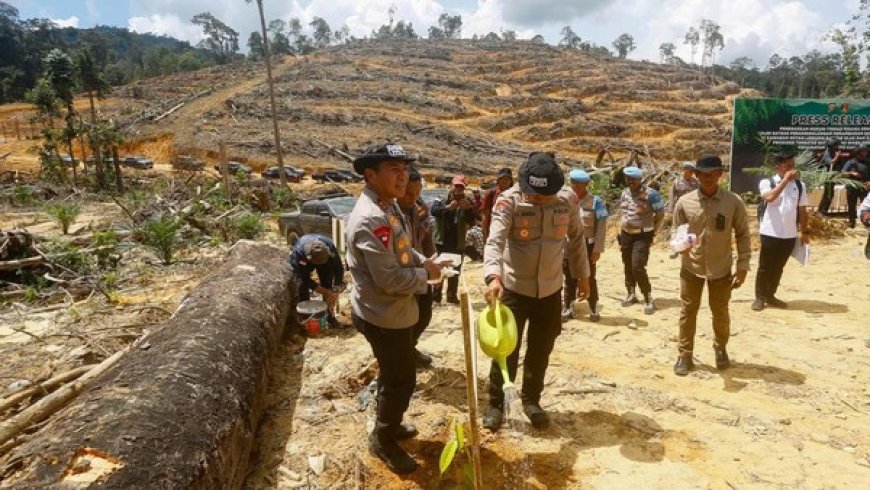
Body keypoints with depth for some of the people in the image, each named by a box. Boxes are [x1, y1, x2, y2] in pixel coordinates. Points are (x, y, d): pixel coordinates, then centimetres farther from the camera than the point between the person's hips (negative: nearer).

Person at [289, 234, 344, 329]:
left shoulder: (330, 246, -39)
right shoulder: (298, 251, -42)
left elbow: (338, 268, -27)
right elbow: (305, 278, -33)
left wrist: (334, 292, -32)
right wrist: (325, 292, -35)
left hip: (324, 258, 1)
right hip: (303, 262, -1)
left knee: (328, 284, -11)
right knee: (302, 285, -17)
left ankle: (330, 315, 2)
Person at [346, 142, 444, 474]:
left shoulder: (388, 205, 4)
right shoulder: (370, 219, -29)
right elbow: (390, 279, -30)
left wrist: (422, 260, 0)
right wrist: (425, 275, -15)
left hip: (396, 311, 10)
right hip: (384, 316, -10)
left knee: (394, 375, 26)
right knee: (401, 379, 6)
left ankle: (388, 424, 47)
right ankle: (384, 440, 29)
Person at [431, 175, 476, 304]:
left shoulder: (467, 201, 4)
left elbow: (472, 222, -4)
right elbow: (433, 210, -21)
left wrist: (468, 208, -23)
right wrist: (447, 207, -38)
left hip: (458, 243, 2)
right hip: (442, 241, -2)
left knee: (455, 271, 11)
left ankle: (452, 295, 24)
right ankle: (436, 296, 12)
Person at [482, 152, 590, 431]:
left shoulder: (568, 200, -7)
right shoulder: (509, 201, -19)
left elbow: (576, 239, 8)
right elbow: (494, 242, -30)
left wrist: (583, 275, 15)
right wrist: (493, 276, -47)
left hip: (550, 289, 3)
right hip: (514, 288, -3)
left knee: (541, 350, 15)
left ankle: (531, 400, 36)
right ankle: (496, 404, 25)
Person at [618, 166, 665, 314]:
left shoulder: (650, 194, -14)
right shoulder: (625, 193, 5)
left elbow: (660, 213, -5)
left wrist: (652, 230, 1)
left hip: (642, 236, -6)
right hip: (626, 235, 6)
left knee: (637, 267, -14)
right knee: (628, 266, 12)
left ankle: (648, 299, -2)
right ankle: (631, 294, 28)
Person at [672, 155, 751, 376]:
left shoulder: (734, 202, -9)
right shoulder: (684, 202, -8)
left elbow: (743, 235, -2)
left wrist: (743, 266, -4)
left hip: (721, 269, 0)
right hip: (691, 268, 0)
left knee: (720, 312, 16)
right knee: (687, 312, 8)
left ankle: (720, 349, 41)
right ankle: (684, 354, 23)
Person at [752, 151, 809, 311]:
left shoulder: (799, 185, 7)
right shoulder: (767, 182, -5)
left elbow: (802, 210, 11)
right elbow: (769, 197, -27)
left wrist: (805, 232, 11)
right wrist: (785, 180, -22)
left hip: (790, 235, 4)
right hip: (770, 233, -4)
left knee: (778, 268, 13)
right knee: (765, 267, 4)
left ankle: (770, 296, 26)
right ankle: (759, 297, 15)